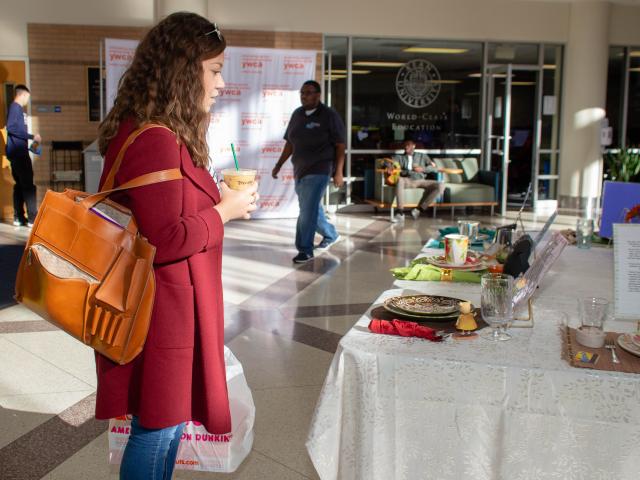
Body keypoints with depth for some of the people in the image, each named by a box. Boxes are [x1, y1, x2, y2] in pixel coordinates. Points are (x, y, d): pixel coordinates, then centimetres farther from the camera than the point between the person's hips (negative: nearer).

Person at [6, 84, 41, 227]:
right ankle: (33, 218, -7)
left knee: (20, 184, 11)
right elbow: (11, 127, -21)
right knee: (28, 185, -8)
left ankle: (19, 217, 14)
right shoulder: (15, 107, -10)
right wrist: (32, 136, -18)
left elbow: (17, 129, 15)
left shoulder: (17, 108, 16)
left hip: (18, 152, 9)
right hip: (18, 152, -9)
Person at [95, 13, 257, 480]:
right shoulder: (155, 141, -22)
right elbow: (167, 240, -25)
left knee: (169, 421, 20)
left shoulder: (163, 135, 12)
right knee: (159, 427, 4)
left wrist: (214, 197, 8)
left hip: (168, 304, 11)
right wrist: (226, 210, -13)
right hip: (159, 309, -11)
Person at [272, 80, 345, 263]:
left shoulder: (329, 115, -9)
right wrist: (279, 165, 12)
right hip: (300, 170, 7)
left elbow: (340, 146, -9)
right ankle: (331, 234, 38)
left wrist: (338, 172, -14)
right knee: (310, 208, 16)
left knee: (308, 210, -10)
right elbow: (290, 143, 15)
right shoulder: (297, 114, 8)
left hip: (319, 170, -7)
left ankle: (305, 250, -1)